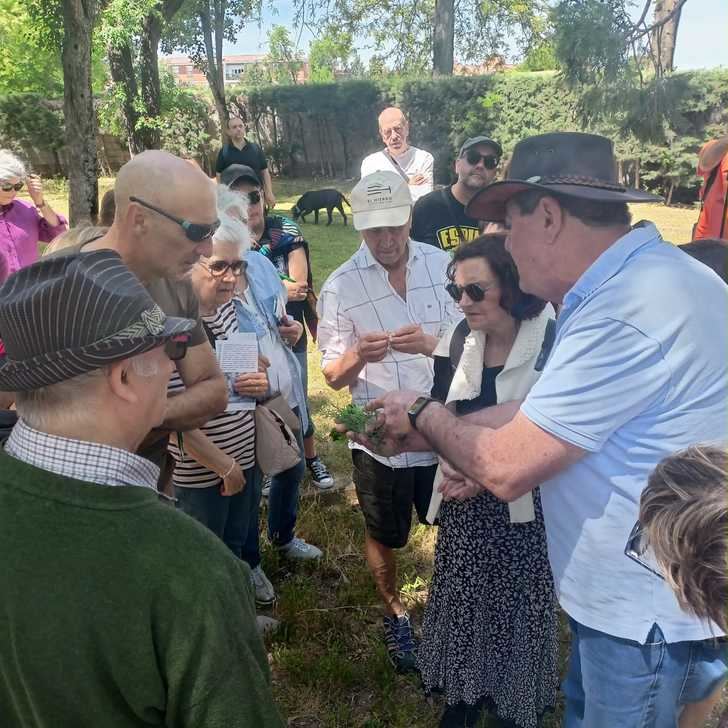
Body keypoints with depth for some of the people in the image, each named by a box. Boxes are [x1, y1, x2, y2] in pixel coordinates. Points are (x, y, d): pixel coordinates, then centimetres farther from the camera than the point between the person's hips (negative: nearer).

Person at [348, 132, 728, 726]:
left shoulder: (632, 309, -31)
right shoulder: (626, 282, 5)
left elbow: (506, 467, -27)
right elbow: (540, 412, 8)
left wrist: (423, 414, -9)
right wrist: (426, 433, 4)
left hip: (648, 616, -9)